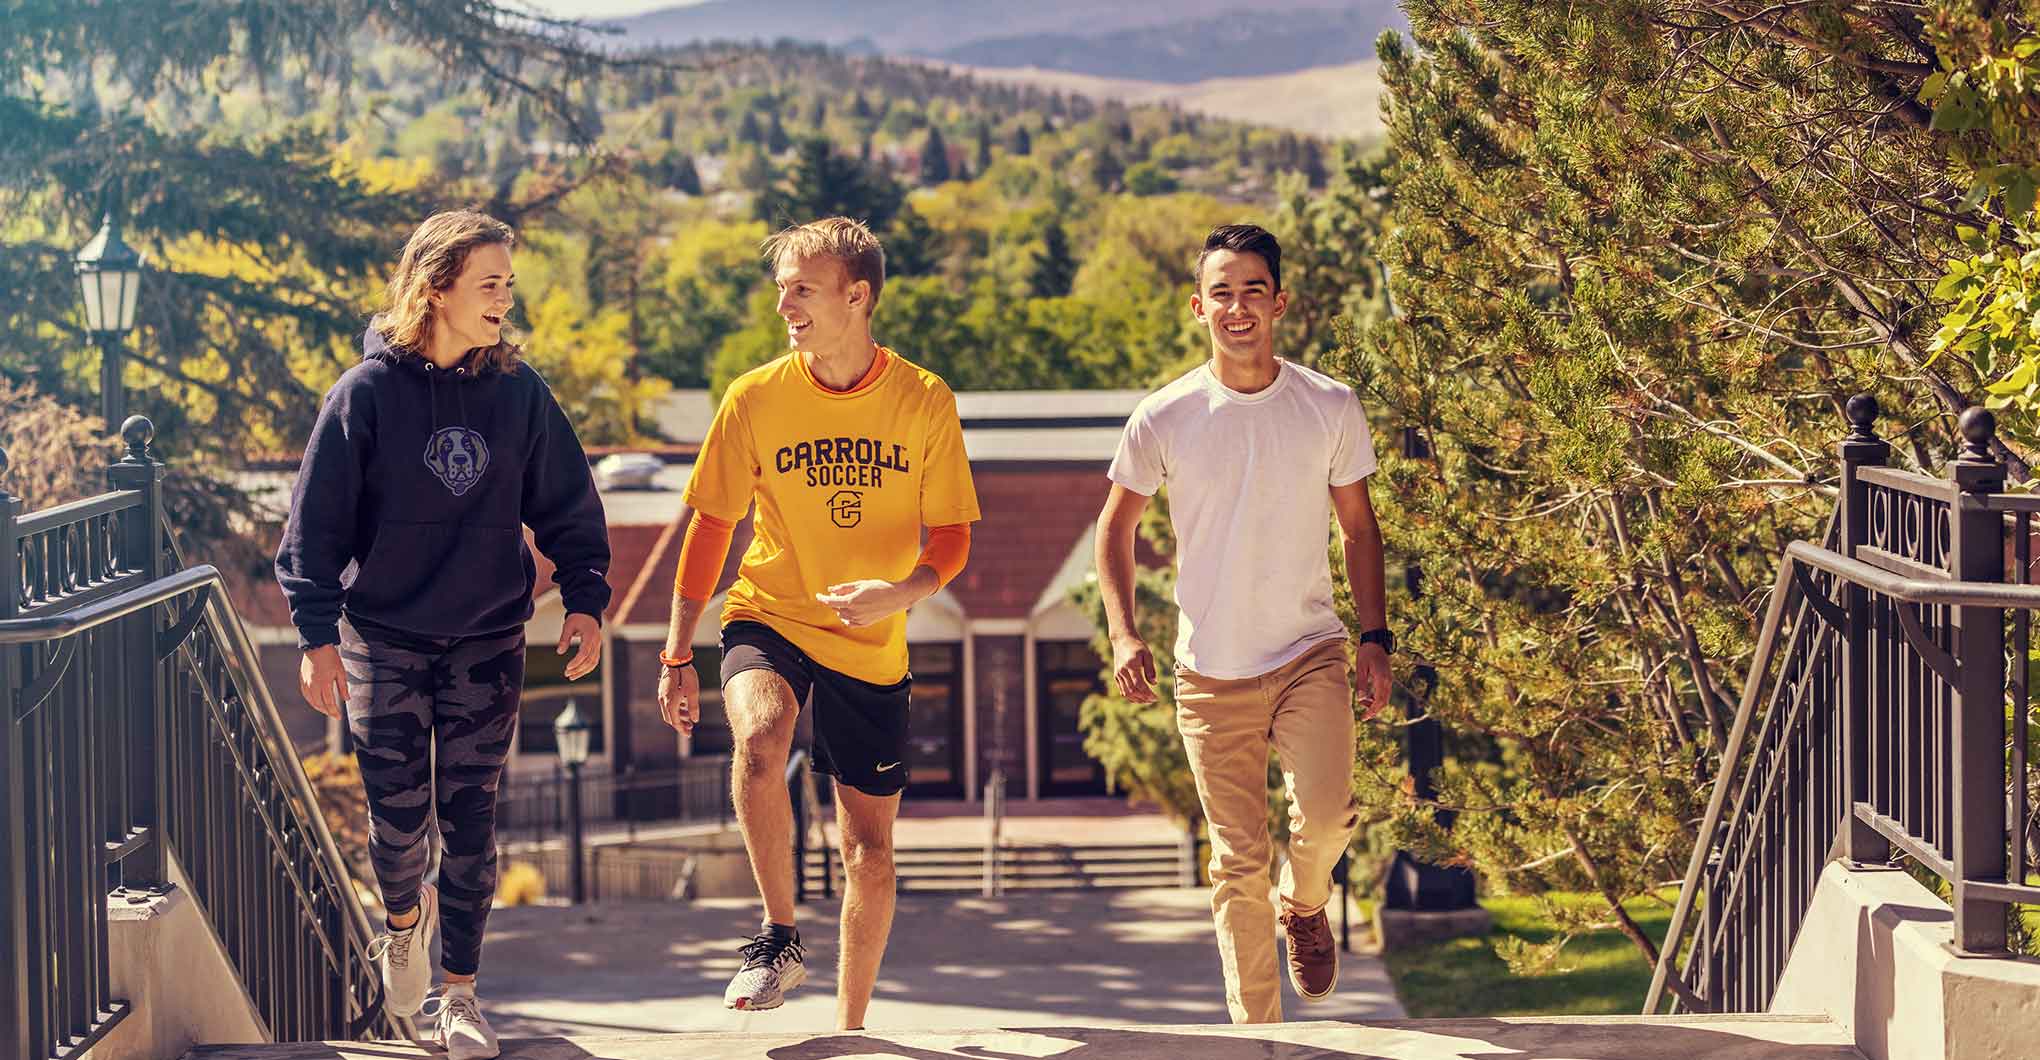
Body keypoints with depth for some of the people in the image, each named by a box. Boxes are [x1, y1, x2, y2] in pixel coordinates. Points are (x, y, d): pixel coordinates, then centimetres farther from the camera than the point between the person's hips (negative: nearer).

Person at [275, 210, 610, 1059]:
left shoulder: (519, 391, 0)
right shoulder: (368, 390, -6)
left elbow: (567, 503, 9)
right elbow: (317, 517, -4)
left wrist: (584, 598, -1)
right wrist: (317, 630, -9)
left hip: (488, 639, 2)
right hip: (384, 633, -2)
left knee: (470, 818, 3)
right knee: (398, 810, 1)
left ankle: (459, 991, 14)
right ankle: (404, 918, 34)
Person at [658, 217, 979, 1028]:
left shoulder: (924, 401, -7)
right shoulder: (755, 398, -7)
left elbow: (951, 538, -2)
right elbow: (710, 528, 1)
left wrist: (900, 593, -24)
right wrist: (677, 655, 0)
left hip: (873, 649, 1)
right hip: (769, 622, -1)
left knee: (870, 850, 7)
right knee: (759, 737, -34)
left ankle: (850, 1028, 26)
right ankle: (778, 937, -16)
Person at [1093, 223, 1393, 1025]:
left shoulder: (1331, 409, -1)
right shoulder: (1163, 419, -4)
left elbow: (1358, 529, 10)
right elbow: (1115, 528, 8)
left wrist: (1376, 637, 3)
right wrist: (1123, 635, -4)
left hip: (1310, 651, 0)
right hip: (1210, 671, 0)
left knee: (1326, 814, -21)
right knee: (1238, 864, 1)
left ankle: (1305, 904, 14)